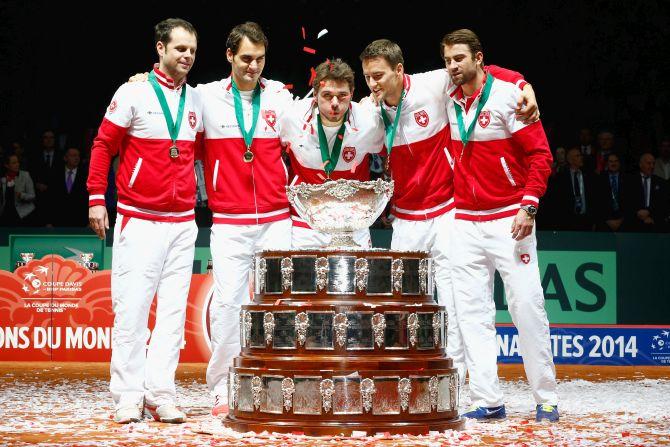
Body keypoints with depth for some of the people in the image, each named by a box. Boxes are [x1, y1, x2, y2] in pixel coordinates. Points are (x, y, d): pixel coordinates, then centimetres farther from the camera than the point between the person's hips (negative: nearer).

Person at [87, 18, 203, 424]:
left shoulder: (197, 101, 11)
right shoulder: (134, 93, -2)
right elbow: (104, 145, -1)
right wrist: (96, 198, -6)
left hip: (183, 221, 5)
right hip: (139, 220, -5)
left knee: (174, 309, 2)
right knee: (132, 307, -5)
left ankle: (161, 392, 6)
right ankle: (128, 396, 2)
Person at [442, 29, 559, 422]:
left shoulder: (509, 95, -8)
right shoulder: (448, 102, 7)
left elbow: (540, 154, -9)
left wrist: (529, 206, -17)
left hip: (509, 219, -5)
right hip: (465, 222, 5)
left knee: (527, 305, -4)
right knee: (471, 311, 1)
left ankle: (547, 398, 6)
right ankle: (488, 401, 5)